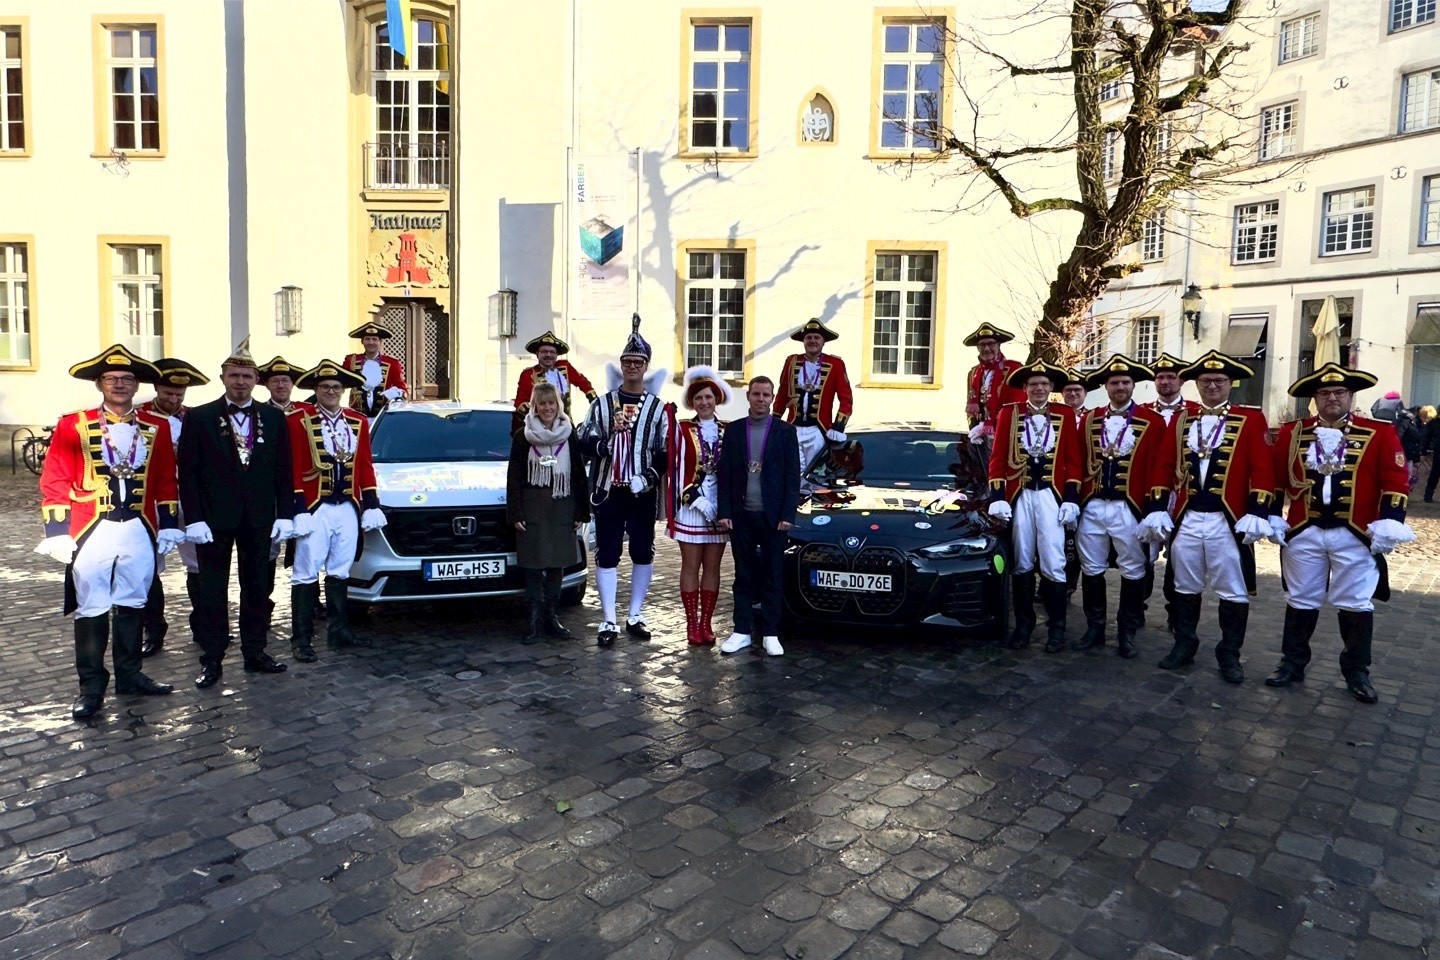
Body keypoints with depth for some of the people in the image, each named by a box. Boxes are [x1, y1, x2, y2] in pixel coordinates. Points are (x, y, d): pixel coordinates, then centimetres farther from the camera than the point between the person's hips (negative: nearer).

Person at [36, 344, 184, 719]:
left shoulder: (157, 428, 6)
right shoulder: (73, 425, 0)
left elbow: (166, 482, 8)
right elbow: (55, 482, -2)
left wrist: (169, 526, 4)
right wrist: (58, 533, -8)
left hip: (139, 531, 2)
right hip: (91, 532, -2)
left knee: (132, 604, 12)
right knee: (91, 609, 3)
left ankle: (129, 676, 25)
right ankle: (91, 687, 13)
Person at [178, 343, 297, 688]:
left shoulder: (274, 418, 5)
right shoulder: (200, 418, -2)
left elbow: (283, 471, 5)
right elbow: (188, 473, -4)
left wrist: (285, 514, -1)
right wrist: (194, 519, -11)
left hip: (259, 518, 2)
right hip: (214, 520, -2)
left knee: (257, 588, 10)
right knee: (211, 592, 5)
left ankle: (255, 653, 22)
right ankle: (212, 660, 14)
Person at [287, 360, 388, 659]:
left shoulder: (359, 422, 9)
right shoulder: (298, 422, -5)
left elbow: (365, 467, 10)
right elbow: (293, 470, -8)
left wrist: (371, 506, 6)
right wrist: (299, 511, -13)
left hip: (348, 509, 5)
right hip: (314, 509, -5)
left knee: (340, 572, 14)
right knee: (306, 574, 1)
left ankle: (339, 630, 24)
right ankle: (301, 639, 8)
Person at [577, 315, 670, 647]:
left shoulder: (658, 408, 4)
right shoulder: (602, 404, 5)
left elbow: (666, 452, 1)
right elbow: (585, 444, 0)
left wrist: (650, 477, -14)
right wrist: (607, 440, -19)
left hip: (643, 494, 1)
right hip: (608, 492, 0)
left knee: (643, 554, 8)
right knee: (607, 556, 1)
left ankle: (635, 616, 22)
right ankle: (608, 621, 9)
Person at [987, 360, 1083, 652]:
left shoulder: (1065, 415, 4)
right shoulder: (1009, 413, 4)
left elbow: (1073, 461, 3)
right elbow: (998, 458, 1)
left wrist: (1071, 500, -4)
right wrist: (997, 498, -6)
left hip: (1051, 496, -1)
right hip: (1019, 496, 1)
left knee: (1053, 564, -1)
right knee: (1021, 564, 7)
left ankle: (1056, 628, 12)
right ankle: (1023, 625, 19)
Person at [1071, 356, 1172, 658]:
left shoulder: (1153, 421, -1)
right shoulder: (1089, 420, 8)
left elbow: (1162, 467, -6)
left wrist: (1156, 509, -13)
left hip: (1130, 509, -3)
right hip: (1092, 507, 3)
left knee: (1132, 572, 7)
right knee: (1091, 570, 9)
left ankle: (1126, 635, 19)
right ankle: (1094, 630, 21)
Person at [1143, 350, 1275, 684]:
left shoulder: (1251, 418, 0)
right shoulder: (1182, 420, 9)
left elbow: (1262, 470, -6)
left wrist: (1257, 514, -13)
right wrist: (1158, 510, 3)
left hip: (1228, 520, -3)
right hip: (1186, 519, 3)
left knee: (1233, 592, 5)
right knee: (1185, 587, 13)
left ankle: (1229, 655, 19)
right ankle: (1184, 646, 26)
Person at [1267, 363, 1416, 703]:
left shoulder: (1379, 433, 0)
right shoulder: (1291, 433, 4)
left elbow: (1396, 482, -3)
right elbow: (1276, 480, 7)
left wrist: (1389, 523, -12)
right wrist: (1272, 518, 2)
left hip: (1356, 536, -1)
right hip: (1303, 534, 1)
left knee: (1356, 605, 7)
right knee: (1301, 602, 10)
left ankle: (1357, 672, 21)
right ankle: (1292, 664, 22)